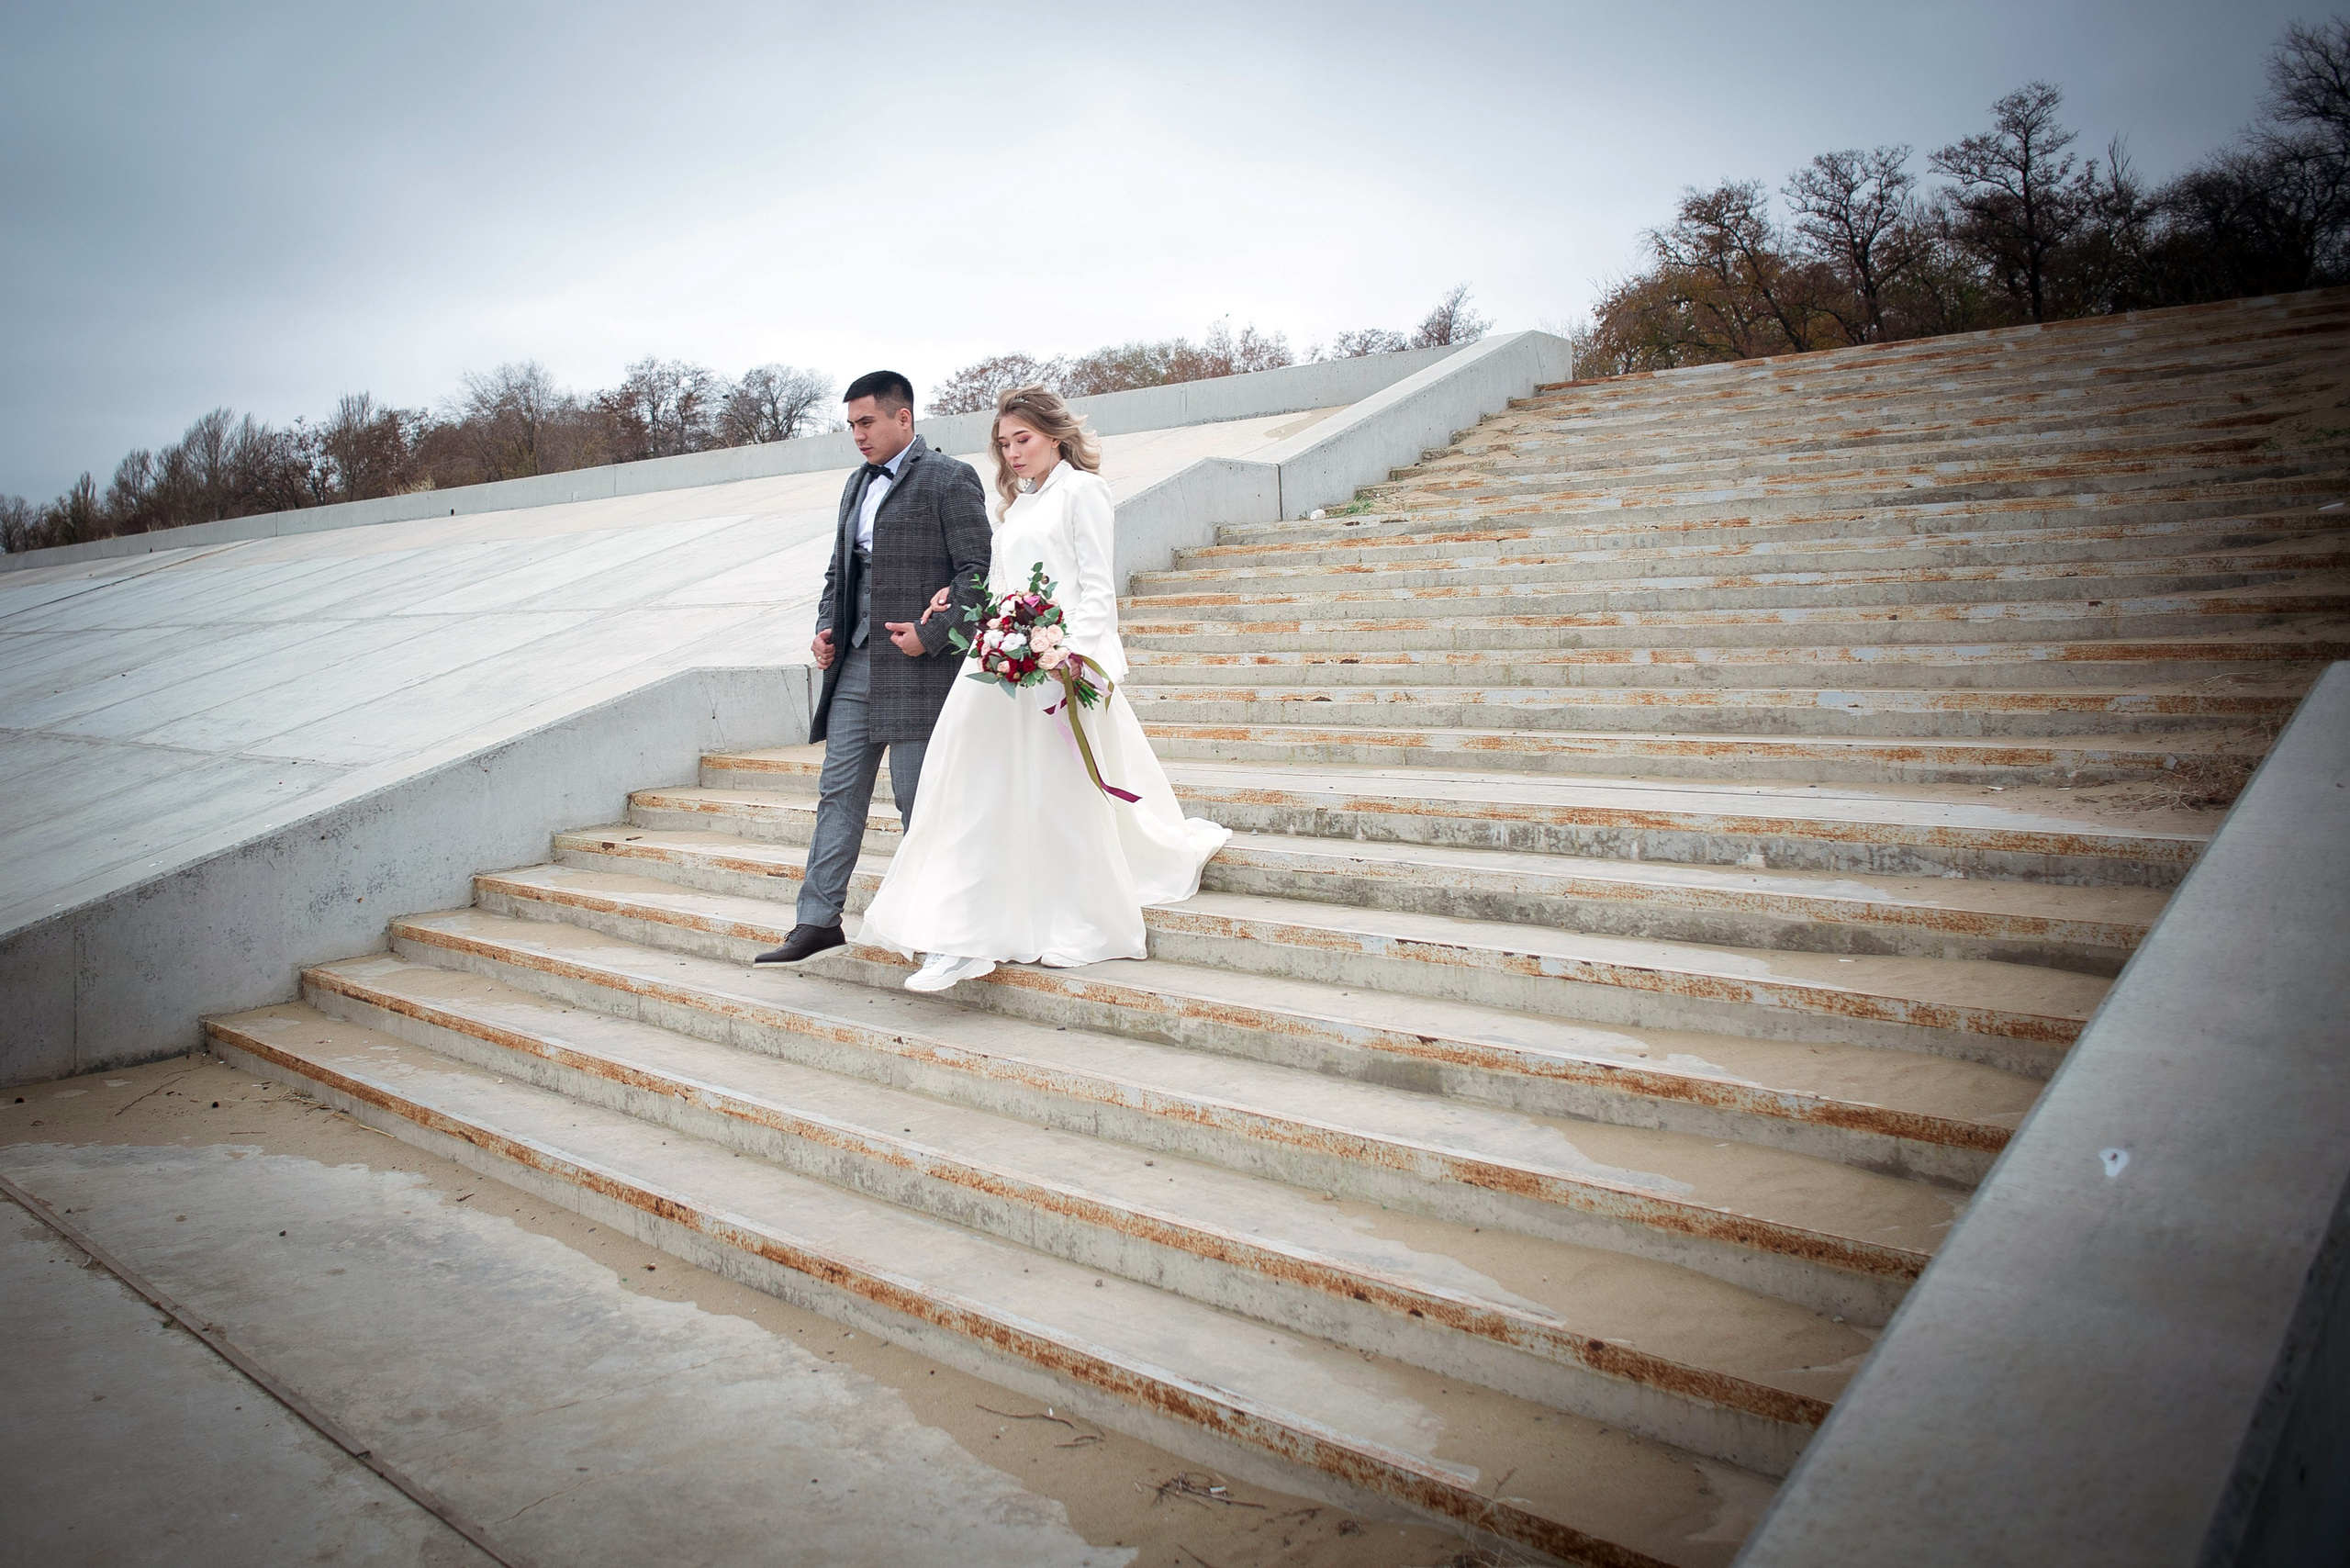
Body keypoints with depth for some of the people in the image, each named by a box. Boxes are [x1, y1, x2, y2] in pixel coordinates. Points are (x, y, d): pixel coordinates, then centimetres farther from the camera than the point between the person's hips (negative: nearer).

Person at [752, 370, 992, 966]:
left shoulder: (950, 479, -6)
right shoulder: (857, 484, 18)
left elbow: (979, 570, -11)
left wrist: (931, 634, -16)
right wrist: (826, 626, 9)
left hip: (917, 664, -7)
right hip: (855, 664, 8)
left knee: (917, 798, 0)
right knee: (838, 791, 7)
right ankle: (818, 920, 12)